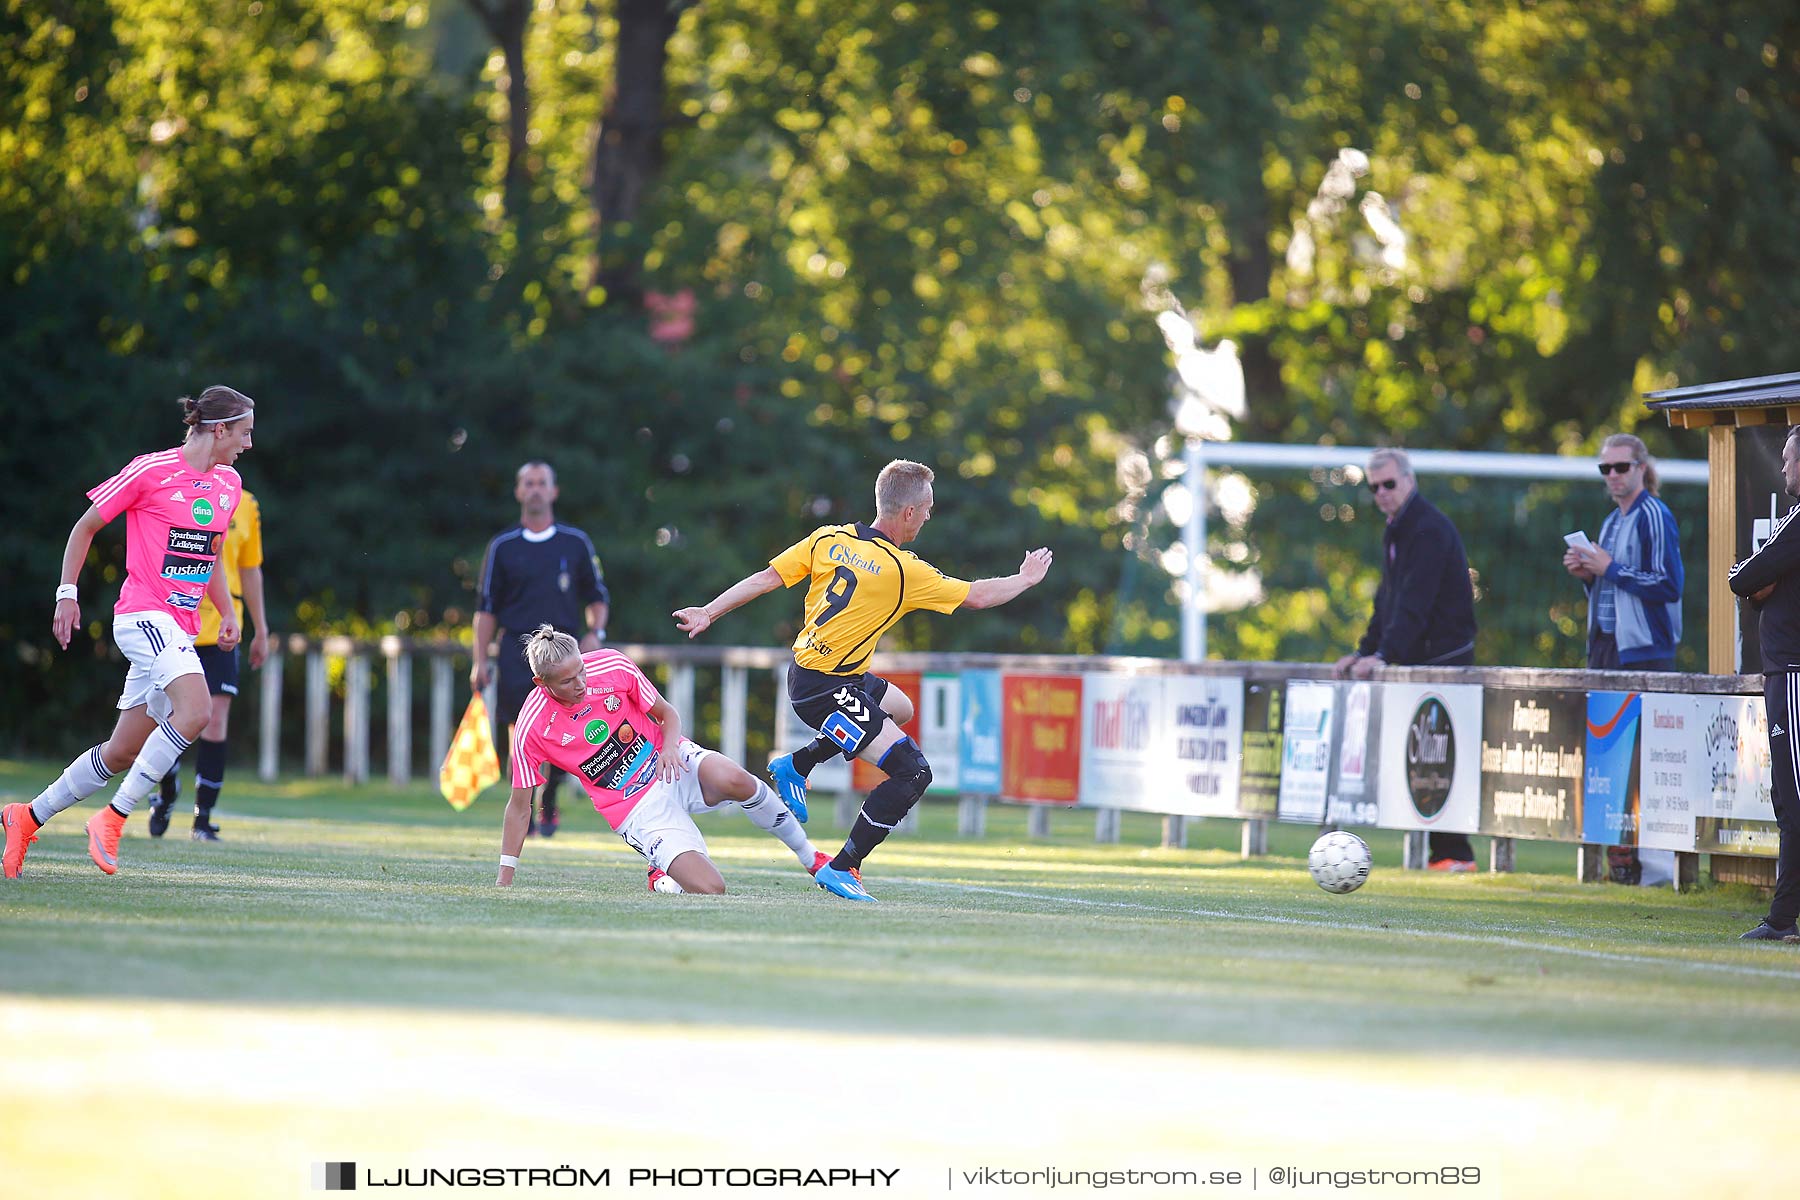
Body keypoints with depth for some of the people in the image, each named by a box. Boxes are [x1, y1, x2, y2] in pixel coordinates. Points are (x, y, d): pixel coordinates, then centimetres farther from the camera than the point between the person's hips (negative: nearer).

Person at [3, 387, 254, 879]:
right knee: (195, 710, -28)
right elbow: (86, 526, 1)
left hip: (181, 629, 8)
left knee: (122, 752, 8)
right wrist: (67, 593, -3)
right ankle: (113, 818, -21)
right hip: (143, 613, -8)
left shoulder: (229, 484, 13)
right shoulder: (150, 471, -8)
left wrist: (227, 612, 15)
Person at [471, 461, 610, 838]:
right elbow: (487, 607, 10)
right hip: (517, 648, 0)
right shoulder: (503, 547, 8)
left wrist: (595, 632, -2)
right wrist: (480, 660, 2)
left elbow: (597, 595, 17)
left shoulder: (575, 543, 10)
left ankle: (548, 804, 15)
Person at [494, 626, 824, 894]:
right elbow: (519, 807, -5)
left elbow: (668, 713, 4)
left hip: (673, 765, 2)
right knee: (710, 888, -23)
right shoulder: (531, 728, -15)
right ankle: (664, 874, 15)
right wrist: (503, 882, -7)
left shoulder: (611, 665, -11)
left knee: (733, 780, -34)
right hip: (637, 810, -2)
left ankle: (810, 857, -9)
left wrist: (670, 748, -19)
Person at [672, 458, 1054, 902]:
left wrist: (708, 612, 7)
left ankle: (796, 764, 34)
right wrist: (1026, 579, 9)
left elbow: (766, 577, -1)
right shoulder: (903, 571, -18)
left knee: (899, 707, 32)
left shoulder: (828, 539, -1)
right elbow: (977, 596, -8)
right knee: (913, 773, -11)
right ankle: (841, 868, -8)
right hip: (827, 690, -9)